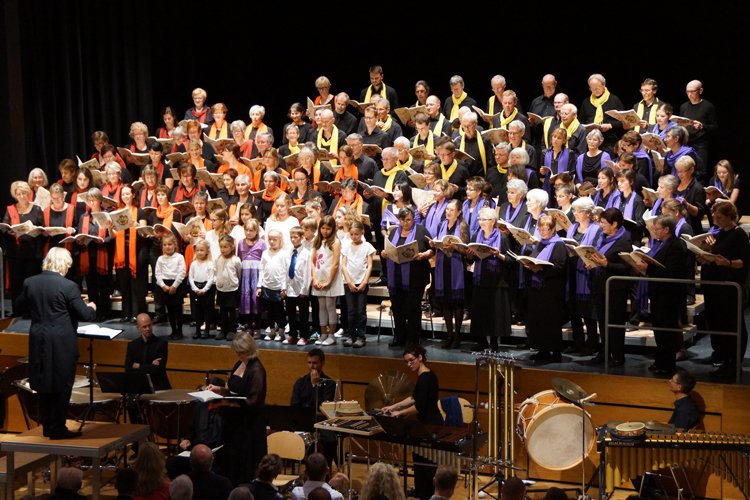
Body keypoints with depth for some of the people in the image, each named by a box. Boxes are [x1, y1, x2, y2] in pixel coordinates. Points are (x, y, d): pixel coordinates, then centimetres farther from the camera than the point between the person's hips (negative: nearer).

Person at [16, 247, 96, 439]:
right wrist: (92, 308, 8)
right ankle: (57, 428, 8)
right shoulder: (68, 286, -16)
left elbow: (19, 306, 13)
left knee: (44, 384, 15)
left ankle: (47, 426, 22)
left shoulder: (30, 283, 0)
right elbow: (84, 314, -13)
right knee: (62, 385, 5)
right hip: (62, 343, -5)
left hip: (38, 342, 5)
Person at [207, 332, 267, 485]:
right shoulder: (239, 364, 10)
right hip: (235, 421, 8)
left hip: (249, 423, -8)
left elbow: (253, 401, -20)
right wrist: (218, 389, 7)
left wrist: (229, 403, -25)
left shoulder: (256, 369, -16)